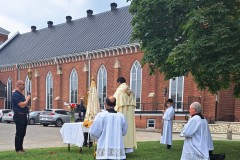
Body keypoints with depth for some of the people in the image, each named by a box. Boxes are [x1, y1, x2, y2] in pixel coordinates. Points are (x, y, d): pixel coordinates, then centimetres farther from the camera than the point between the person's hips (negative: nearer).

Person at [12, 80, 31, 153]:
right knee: (19, 133, -3)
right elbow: (22, 105, -23)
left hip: (23, 116, 10)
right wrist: (27, 99, -9)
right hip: (19, 116, -10)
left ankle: (20, 148, 22)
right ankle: (18, 149, 5)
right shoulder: (16, 94, -15)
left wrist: (27, 108, 10)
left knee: (22, 133, 13)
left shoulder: (20, 94, 16)